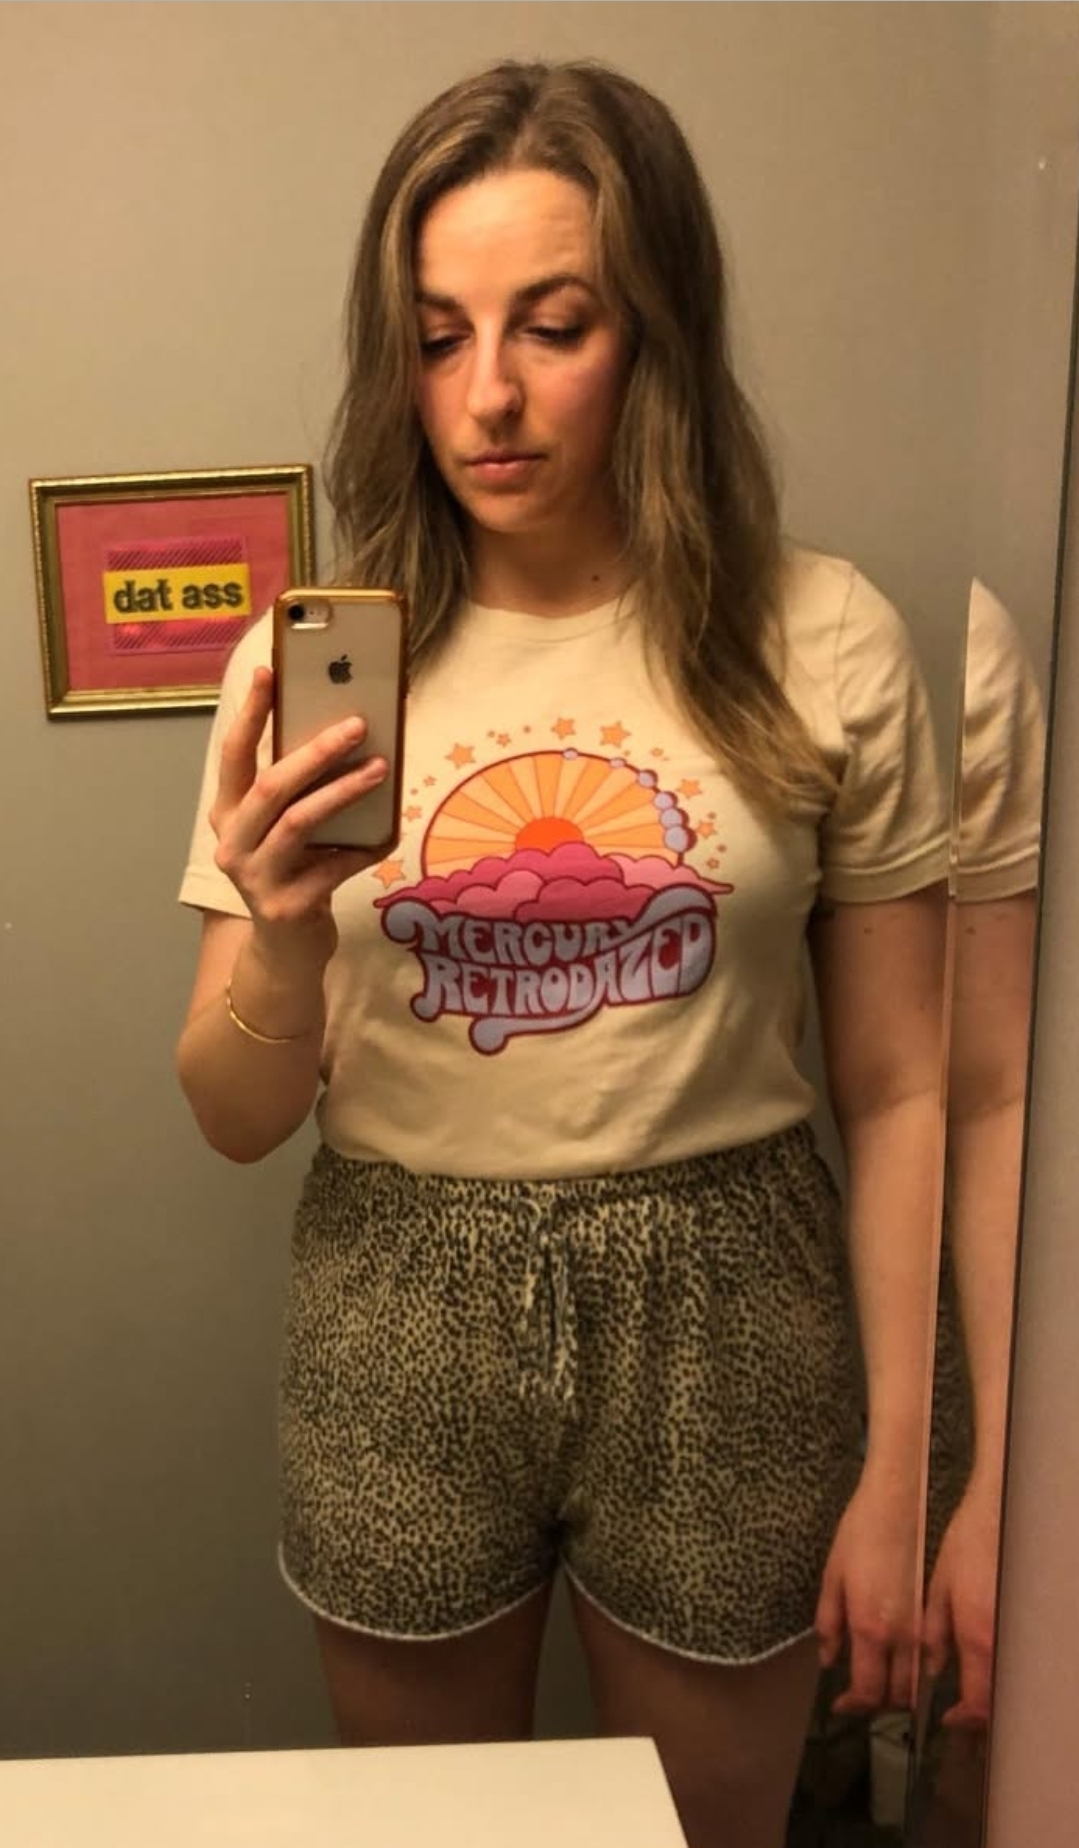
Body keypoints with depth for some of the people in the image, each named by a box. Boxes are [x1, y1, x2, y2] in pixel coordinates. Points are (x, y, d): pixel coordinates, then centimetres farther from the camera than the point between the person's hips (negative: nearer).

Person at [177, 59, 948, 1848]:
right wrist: (282, 937, -24)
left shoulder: (820, 644, -9)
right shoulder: (313, 662, -6)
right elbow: (239, 1122, -3)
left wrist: (897, 1473, -2)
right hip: (400, 1328, 2)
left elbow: (893, 1091, -3)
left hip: (724, 1327, -1)